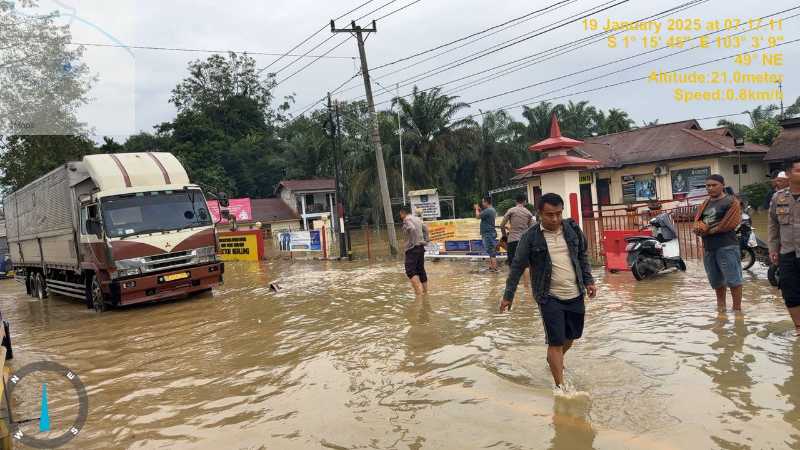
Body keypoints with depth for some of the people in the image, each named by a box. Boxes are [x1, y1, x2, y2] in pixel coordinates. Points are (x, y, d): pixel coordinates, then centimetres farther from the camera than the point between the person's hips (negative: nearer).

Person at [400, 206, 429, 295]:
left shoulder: (407, 220, -8)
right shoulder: (418, 219, 18)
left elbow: (412, 229, -25)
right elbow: (425, 228, 17)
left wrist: (412, 242, -18)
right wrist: (425, 240, 15)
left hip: (412, 248, -8)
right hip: (421, 247, 8)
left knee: (410, 270, -11)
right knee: (421, 269, 13)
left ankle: (419, 289, -26)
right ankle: (425, 290, 16)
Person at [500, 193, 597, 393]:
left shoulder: (572, 228, 1)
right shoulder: (530, 236, -10)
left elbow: (582, 256, 15)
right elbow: (517, 267, -4)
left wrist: (589, 281, 8)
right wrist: (508, 296, -1)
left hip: (575, 294, 5)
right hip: (550, 297, -5)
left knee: (571, 336, 17)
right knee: (556, 341, -4)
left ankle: (553, 359, 46)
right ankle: (560, 386, 7)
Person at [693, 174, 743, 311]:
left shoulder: (731, 202, -3)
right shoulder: (705, 204, 18)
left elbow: (730, 223, -14)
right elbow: (697, 221, 10)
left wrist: (707, 229, -11)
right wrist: (700, 227, -14)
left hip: (727, 246, -7)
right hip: (708, 247, 7)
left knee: (733, 279, -5)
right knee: (716, 280, 16)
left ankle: (737, 308, 2)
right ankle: (721, 305, 30)